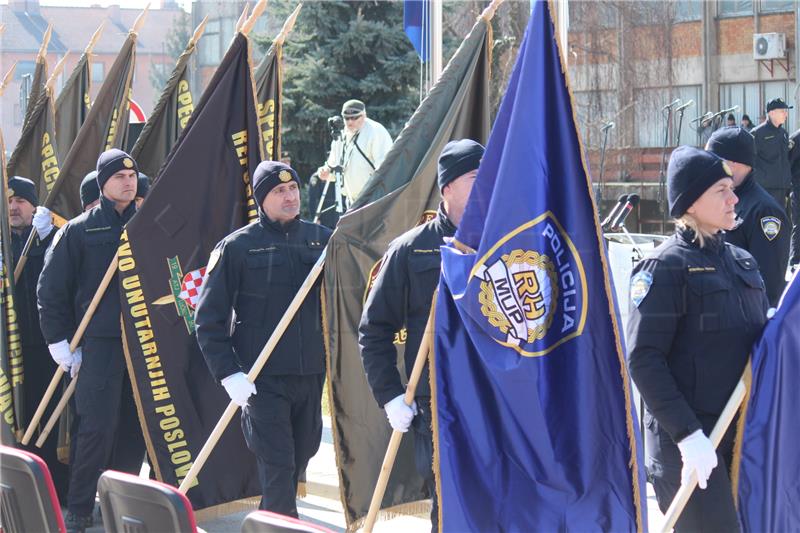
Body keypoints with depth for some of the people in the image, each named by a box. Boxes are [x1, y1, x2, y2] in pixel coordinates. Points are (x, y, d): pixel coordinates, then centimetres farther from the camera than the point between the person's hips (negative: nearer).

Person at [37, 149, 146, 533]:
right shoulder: (79, 230, 1)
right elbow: (50, 290, 2)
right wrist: (59, 341, -3)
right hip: (99, 343, -3)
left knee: (134, 427, 6)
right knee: (97, 428, -10)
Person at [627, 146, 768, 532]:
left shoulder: (742, 261, 12)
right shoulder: (666, 267, -10)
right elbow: (643, 360, -15)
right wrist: (686, 434, -22)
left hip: (744, 434, 7)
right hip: (688, 440, -7)